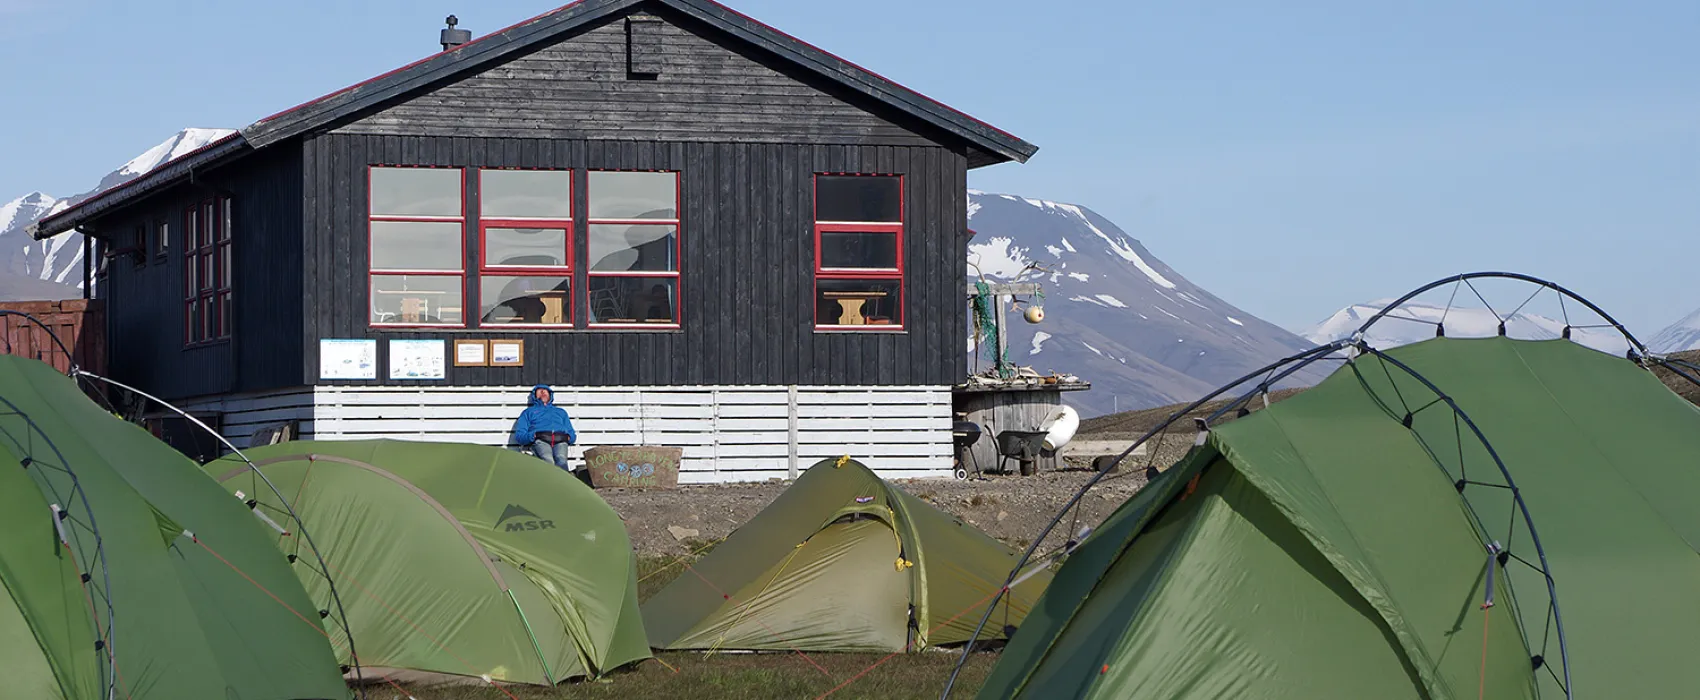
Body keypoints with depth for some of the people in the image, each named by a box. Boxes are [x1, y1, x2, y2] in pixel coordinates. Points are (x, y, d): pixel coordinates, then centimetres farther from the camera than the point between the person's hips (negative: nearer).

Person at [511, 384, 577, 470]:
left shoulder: (561, 412, 40)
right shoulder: (528, 412, 33)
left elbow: (572, 435, 31)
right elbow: (519, 435, 19)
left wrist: (569, 437, 5)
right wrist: (532, 436, -3)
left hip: (560, 441, 1)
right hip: (540, 441, -1)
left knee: (561, 459, -36)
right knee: (548, 460, -37)